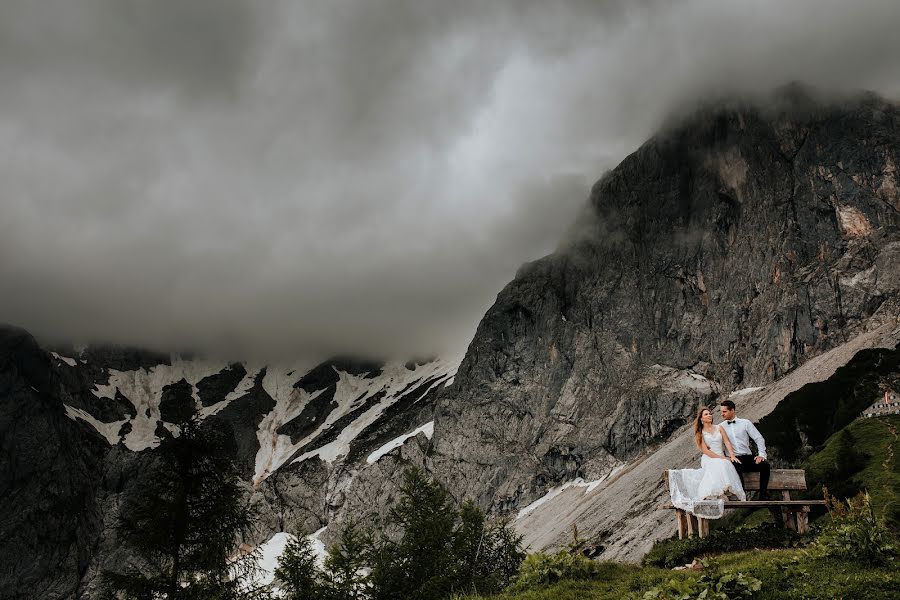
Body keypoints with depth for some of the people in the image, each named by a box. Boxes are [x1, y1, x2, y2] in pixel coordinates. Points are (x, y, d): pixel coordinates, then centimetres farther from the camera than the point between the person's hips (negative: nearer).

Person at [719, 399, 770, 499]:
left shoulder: (745, 423, 10)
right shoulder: (721, 427, 10)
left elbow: (759, 438, 7)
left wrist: (761, 454, -7)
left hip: (748, 457, 2)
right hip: (733, 459, -2)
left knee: (765, 464, -26)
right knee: (736, 466, -37)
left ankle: (763, 496, -19)